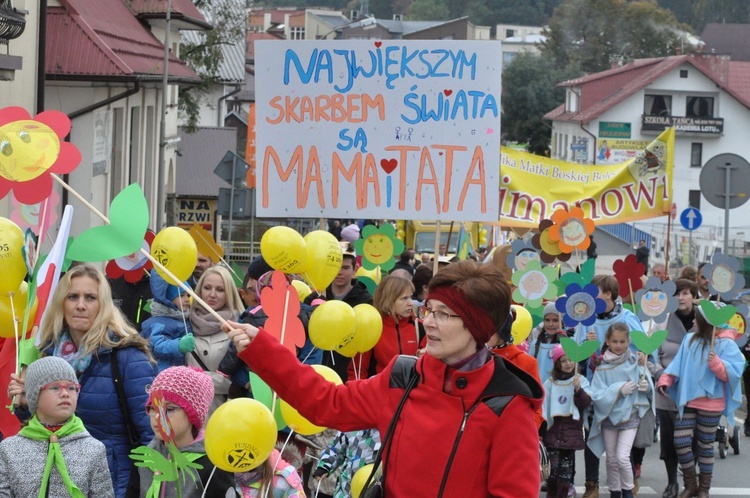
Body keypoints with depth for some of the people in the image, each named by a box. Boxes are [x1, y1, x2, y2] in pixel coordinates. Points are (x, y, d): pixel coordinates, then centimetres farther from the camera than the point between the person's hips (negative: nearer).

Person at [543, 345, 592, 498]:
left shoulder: (581, 381, 2)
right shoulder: (550, 382, 4)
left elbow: (586, 403, -5)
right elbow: (543, 405, 4)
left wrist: (578, 389, -22)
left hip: (572, 431, 0)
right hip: (553, 430, 0)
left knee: (566, 469, 1)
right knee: (553, 468, -5)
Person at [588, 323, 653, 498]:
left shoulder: (635, 362, -4)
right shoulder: (602, 367, -6)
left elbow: (649, 388, 2)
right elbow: (597, 395, -14)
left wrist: (646, 386, -20)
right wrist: (619, 390, -23)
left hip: (630, 416, -1)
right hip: (609, 416, 1)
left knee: (622, 457, -12)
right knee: (611, 460, 10)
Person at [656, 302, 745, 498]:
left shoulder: (726, 344, -8)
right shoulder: (689, 340, 8)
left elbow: (733, 373, -15)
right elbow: (677, 364, 11)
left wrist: (716, 363, -29)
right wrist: (665, 380, -2)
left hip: (710, 403, -5)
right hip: (687, 401, 5)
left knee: (705, 445, 4)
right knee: (680, 440, -3)